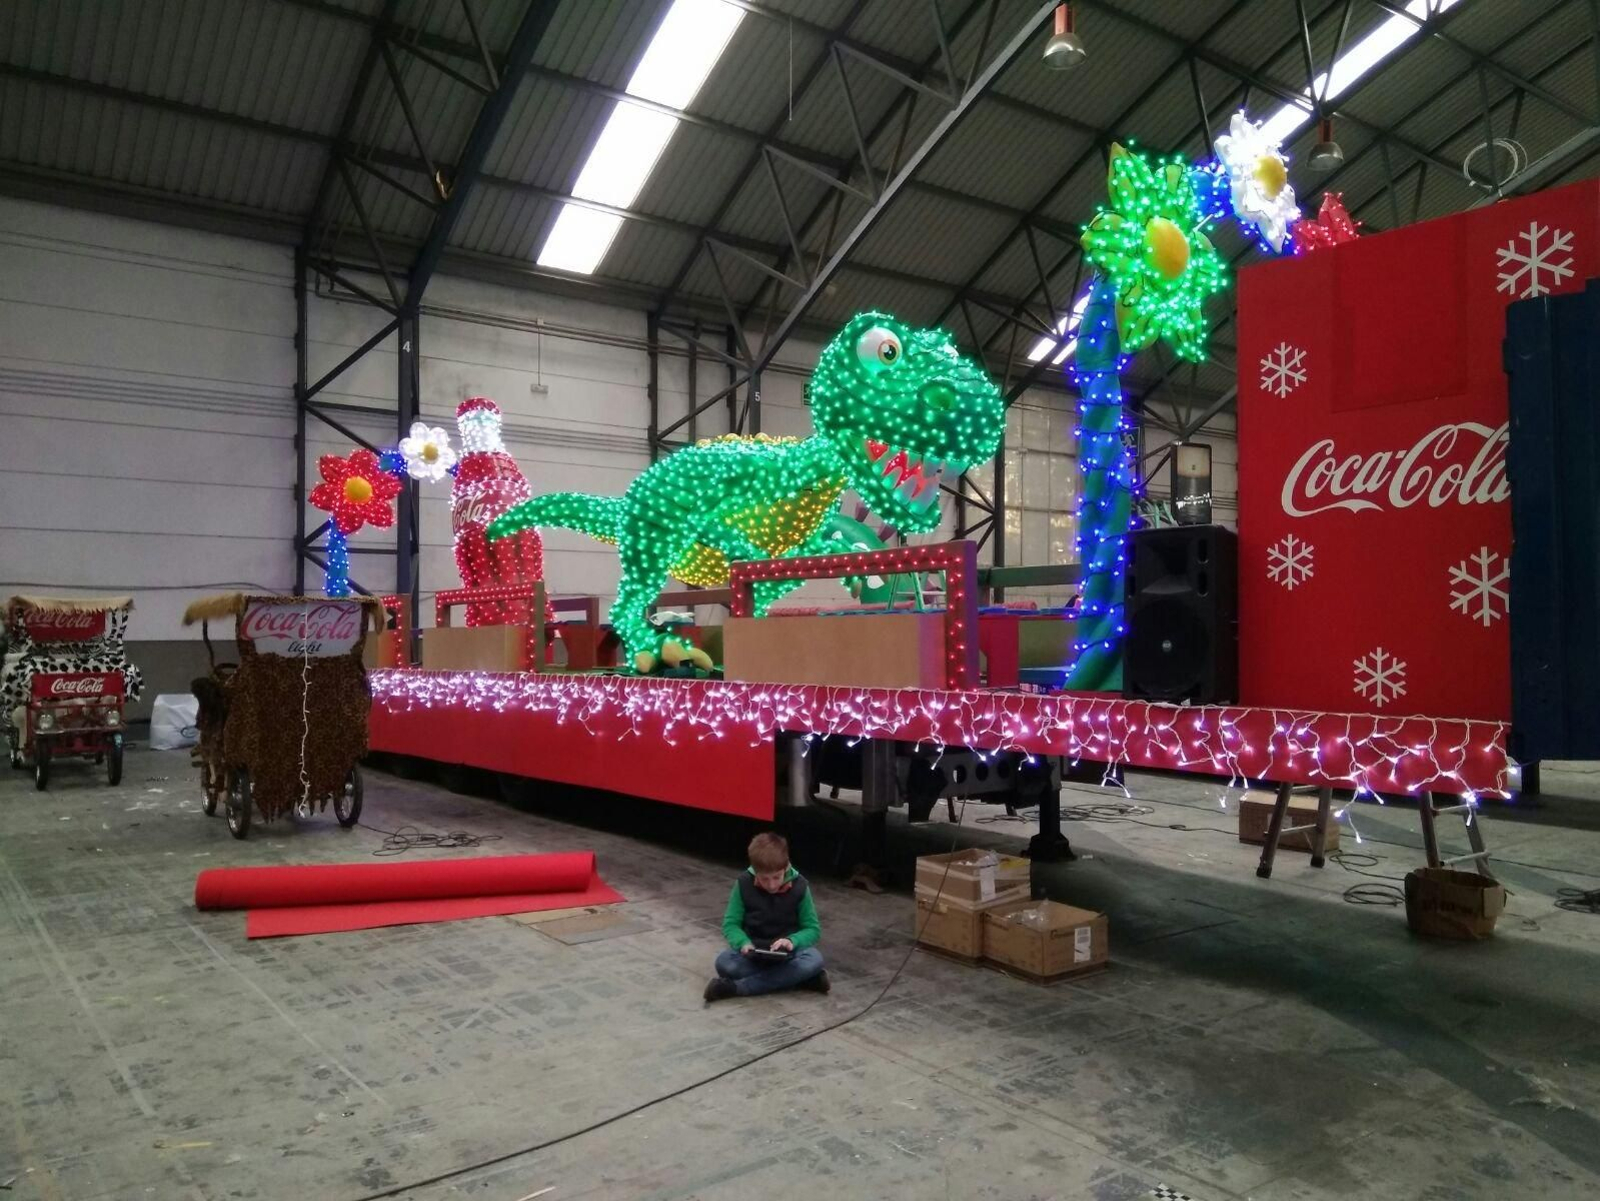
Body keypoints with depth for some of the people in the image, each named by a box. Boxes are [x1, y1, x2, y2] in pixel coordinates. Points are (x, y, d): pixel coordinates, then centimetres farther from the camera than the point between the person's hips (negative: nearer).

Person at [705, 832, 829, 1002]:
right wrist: (744, 943, -26)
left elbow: (813, 929, -6)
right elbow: (730, 924, -5)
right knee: (724, 962, -31)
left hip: (787, 953, 0)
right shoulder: (744, 884, -10)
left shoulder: (799, 887, -11)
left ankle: (736, 987, -31)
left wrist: (792, 941, -26)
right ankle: (800, 979, -26)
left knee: (814, 959, -33)